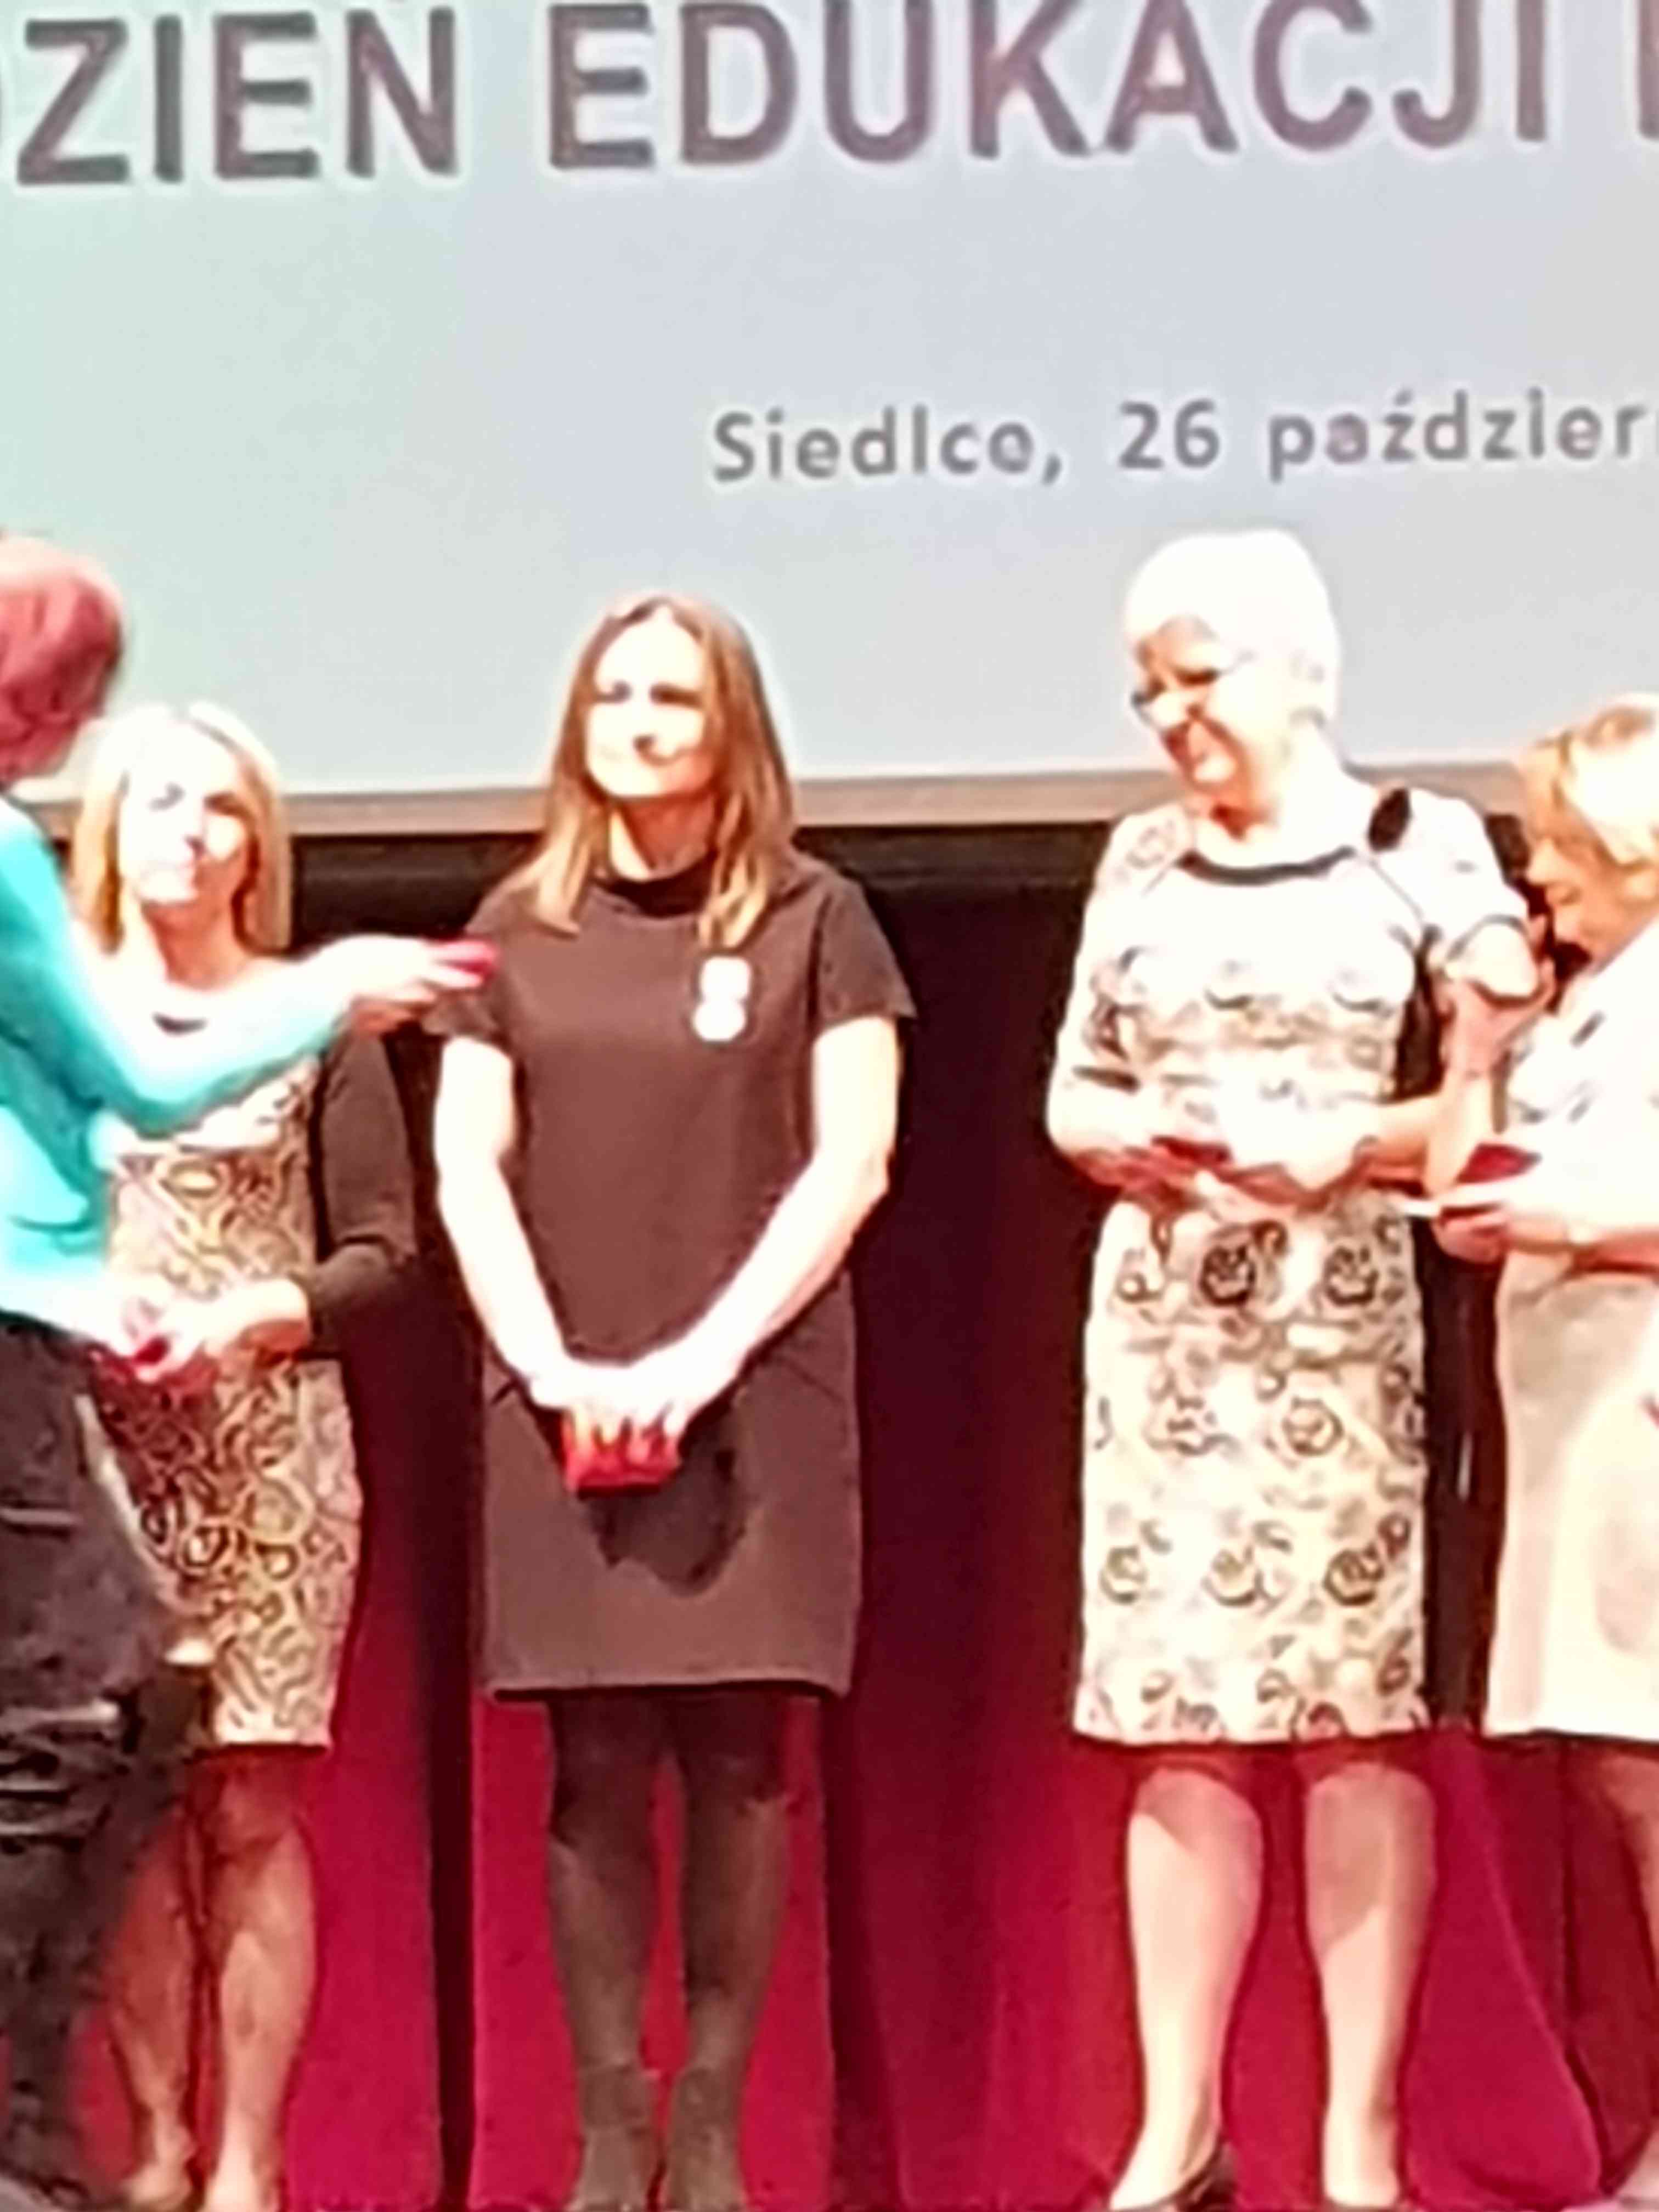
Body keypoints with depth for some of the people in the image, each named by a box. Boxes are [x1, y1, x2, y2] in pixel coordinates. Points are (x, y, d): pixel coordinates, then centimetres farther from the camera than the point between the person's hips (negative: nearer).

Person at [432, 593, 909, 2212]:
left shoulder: (812, 920, 3)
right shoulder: (522, 924, 10)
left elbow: (851, 1164, -4)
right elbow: (466, 1170, 6)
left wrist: (700, 1359, -12)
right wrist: (554, 1364, -8)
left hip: (756, 1399, -2)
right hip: (563, 1407, 2)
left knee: (736, 1763, -3)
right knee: (595, 1770, -1)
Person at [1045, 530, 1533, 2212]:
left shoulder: (1419, 846, 0)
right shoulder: (1139, 861, 11)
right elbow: (1069, 1091, 17)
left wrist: (1355, 1143, -17)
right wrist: (1115, 1134, -5)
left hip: (1347, 1322, -3)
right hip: (1161, 1324, 4)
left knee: (1354, 1714, -3)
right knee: (1176, 1720, 2)